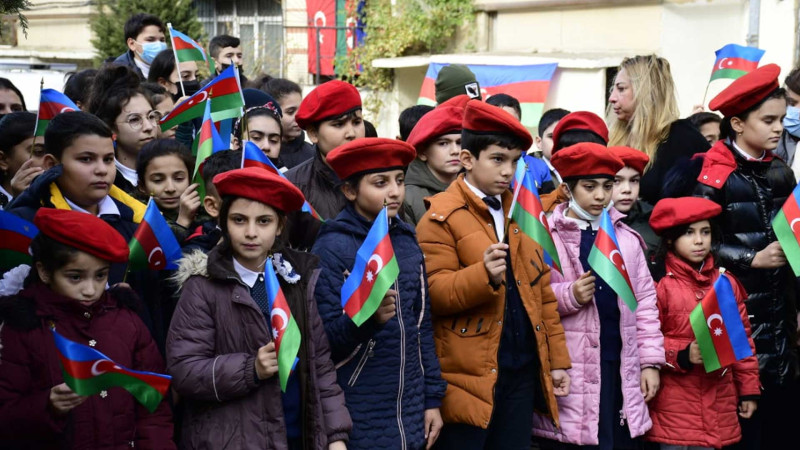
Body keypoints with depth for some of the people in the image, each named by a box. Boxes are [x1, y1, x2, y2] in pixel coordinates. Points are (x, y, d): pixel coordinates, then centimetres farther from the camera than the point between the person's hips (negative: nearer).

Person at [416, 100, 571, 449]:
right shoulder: (441, 216, -6)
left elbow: (542, 291, 16)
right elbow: (433, 293, -15)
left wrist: (557, 359, 12)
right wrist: (483, 275, -31)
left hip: (522, 370, 6)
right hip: (469, 373, -6)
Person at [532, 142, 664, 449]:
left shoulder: (626, 237, 12)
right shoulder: (546, 235, -4)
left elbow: (645, 301, 12)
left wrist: (651, 361, 7)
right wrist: (569, 296, -20)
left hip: (622, 365, 5)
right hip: (571, 369, -5)